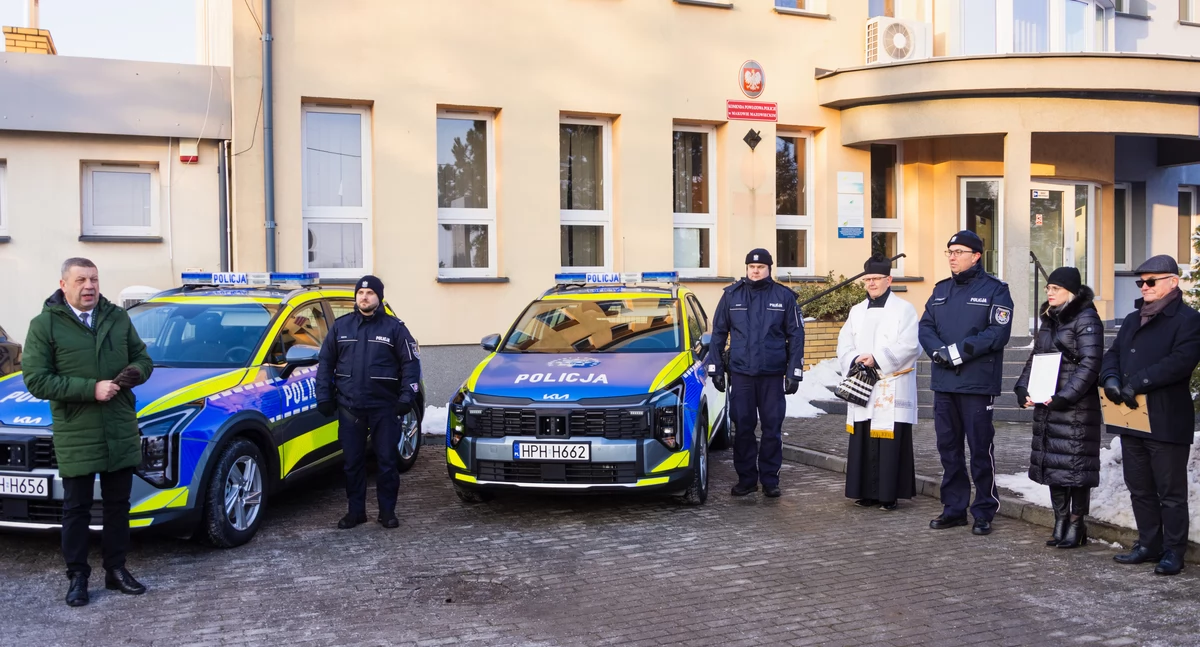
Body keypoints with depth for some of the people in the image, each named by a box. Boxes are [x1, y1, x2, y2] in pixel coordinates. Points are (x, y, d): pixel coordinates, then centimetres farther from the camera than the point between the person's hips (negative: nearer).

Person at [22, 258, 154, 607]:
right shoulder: (44, 325, -5)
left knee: (118, 505, 13)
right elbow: (36, 380, -11)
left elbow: (143, 359, 14)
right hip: (75, 437, -4)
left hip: (121, 433, 4)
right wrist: (91, 389, -19)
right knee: (76, 509, 8)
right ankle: (77, 576, 20)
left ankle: (116, 570, 26)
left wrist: (134, 373, -11)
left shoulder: (118, 318, 7)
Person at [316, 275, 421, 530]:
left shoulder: (394, 327, 1)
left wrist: (407, 396, -11)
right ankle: (356, 511, 19)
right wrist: (324, 396, 5)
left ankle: (387, 511, 14)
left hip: (384, 406, -2)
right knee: (352, 461, 8)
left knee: (387, 461, 2)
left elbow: (411, 363, -2)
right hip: (349, 406, 2)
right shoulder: (341, 326, 9)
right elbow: (326, 363, 12)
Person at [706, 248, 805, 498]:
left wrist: (794, 372, -2)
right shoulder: (732, 295, 5)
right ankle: (746, 479, 15)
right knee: (742, 428, 5)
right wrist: (716, 367, 5)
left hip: (773, 375, -1)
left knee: (772, 428, 5)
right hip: (741, 374, 1)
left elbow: (796, 335, 4)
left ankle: (770, 479, 15)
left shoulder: (784, 296, 3)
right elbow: (718, 332, 9)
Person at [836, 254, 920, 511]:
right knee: (863, 441, 6)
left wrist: (876, 359, -17)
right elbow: (844, 345, 12)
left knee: (890, 442, -5)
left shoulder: (904, 309, 0)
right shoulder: (857, 311, 17)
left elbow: (908, 346, -11)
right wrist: (854, 361, -9)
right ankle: (866, 492, 14)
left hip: (892, 390, -5)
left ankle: (889, 494, 2)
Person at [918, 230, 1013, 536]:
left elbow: (998, 333, -13)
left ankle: (984, 512, 10)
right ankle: (953, 508, 21)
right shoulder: (941, 290, 15)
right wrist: (940, 351, -11)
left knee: (981, 448, -1)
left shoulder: (995, 290, -3)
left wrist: (960, 350, -17)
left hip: (977, 384, -6)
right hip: (943, 382, 6)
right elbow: (925, 327, 8)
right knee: (948, 447, 11)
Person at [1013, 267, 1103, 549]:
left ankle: (1076, 525, 7)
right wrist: (1023, 389, 3)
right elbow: (1035, 357, 18)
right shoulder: (1049, 319, 16)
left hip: (1076, 406, -8)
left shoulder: (1086, 319, -8)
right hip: (1046, 404, 8)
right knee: (1051, 463, 10)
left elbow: (1090, 364, -15)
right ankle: (1060, 522, 19)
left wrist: (1064, 396, -21)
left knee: (1075, 464, -3)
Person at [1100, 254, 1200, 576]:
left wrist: (1137, 383, -23)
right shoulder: (1132, 320, 19)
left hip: (1166, 422, -7)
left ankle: (1173, 550, 11)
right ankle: (1149, 544, 25)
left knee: (1171, 492, 1)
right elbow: (1113, 354, 15)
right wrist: (1110, 378, -8)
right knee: (1139, 489, 14)